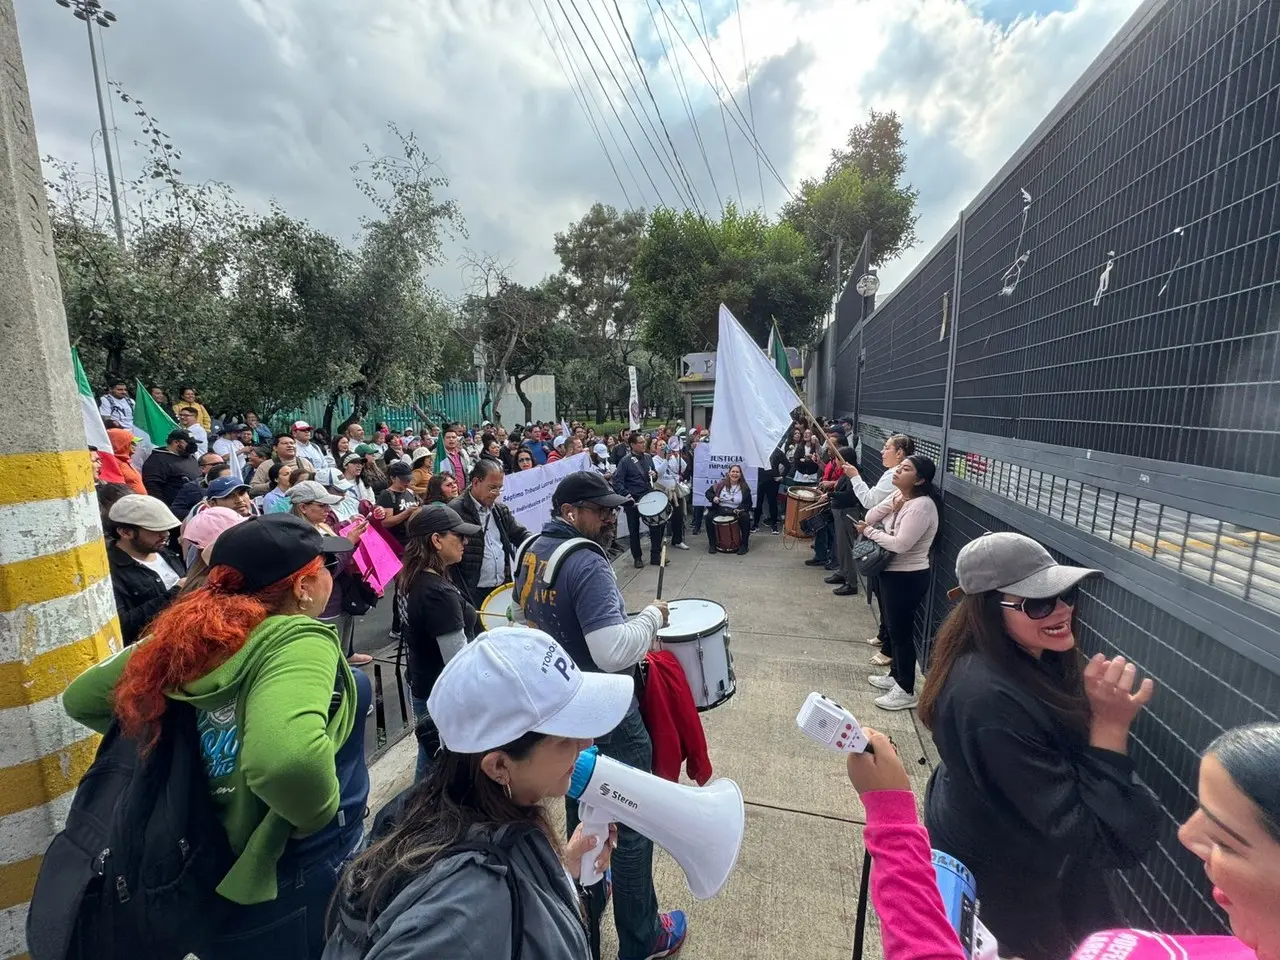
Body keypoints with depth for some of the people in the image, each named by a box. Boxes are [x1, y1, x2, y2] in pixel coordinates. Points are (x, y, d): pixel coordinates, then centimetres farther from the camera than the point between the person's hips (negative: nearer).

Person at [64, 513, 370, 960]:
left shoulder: (193, 633, -7)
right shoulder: (296, 639, -29)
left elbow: (81, 698, 8)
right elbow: (289, 760, -46)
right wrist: (320, 817, -26)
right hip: (297, 888, -6)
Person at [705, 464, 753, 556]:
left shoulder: (744, 488, 1)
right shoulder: (720, 484, 1)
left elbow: (748, 503, 0)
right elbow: (708, 492, 7)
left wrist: (740, 509, -20)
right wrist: (713, 497, -15)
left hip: (736, 511, 0)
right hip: (720, 510, 0)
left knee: (745, 518, -30)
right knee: (709, 517, -27)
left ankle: (744, 545, -13)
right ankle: (712, 544, -10)